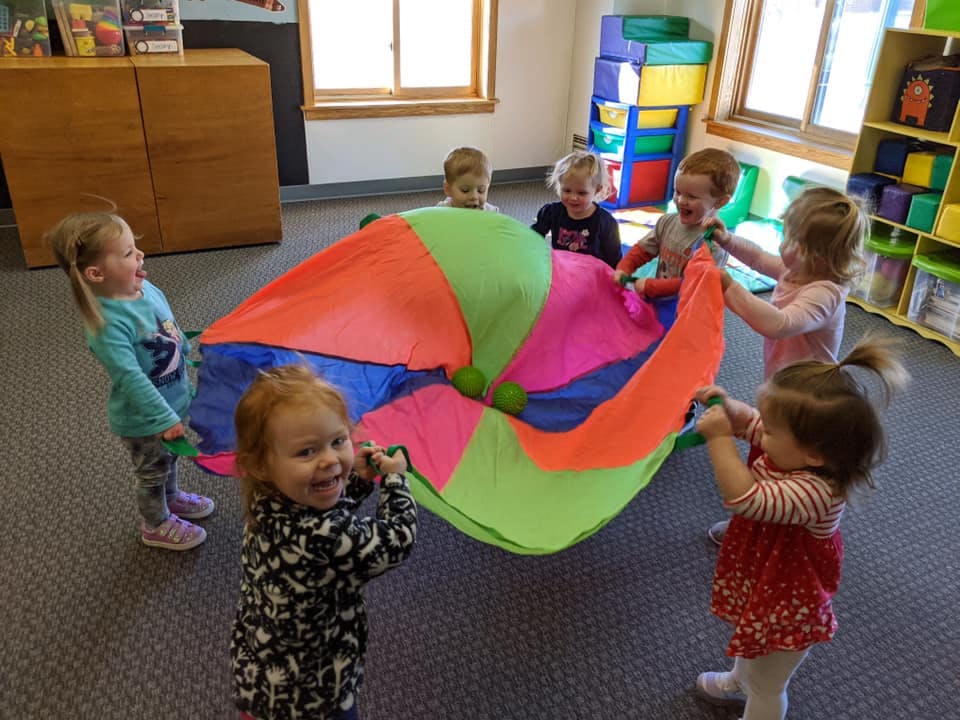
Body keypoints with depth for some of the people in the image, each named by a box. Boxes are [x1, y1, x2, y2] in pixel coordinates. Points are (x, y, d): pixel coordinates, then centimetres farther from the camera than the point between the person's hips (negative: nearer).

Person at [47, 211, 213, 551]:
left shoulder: (146, 288, -10)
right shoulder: (108, 324, -34)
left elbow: (173, 333, 7)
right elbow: (130, 378, -35)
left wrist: (189, 355, 21)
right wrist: (165, 419, -33)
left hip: (173, 399, 7)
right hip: (142, 419, -7)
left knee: (170, 459, 31)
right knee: (152, 472, 18)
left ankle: (172, 497, 58)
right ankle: (156, 525, 43)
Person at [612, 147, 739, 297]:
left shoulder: (715, 244, -18)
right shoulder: (667, 221, 4)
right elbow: (642, 250, 13)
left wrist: (649, 286, -22)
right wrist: (624, 269, -4)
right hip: (658, 299, 8)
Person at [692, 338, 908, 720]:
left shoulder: (814, 492, -42)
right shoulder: (791, 451, -17)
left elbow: (745, 498, -48)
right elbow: (749, 422, 0)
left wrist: (719, 437, -42)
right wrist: (727, 406, -20)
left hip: (785, 607, -9)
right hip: (760, 583, 9)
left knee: (765, 686, 19)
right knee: (748, 633, 38)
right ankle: (739, 681, 67)